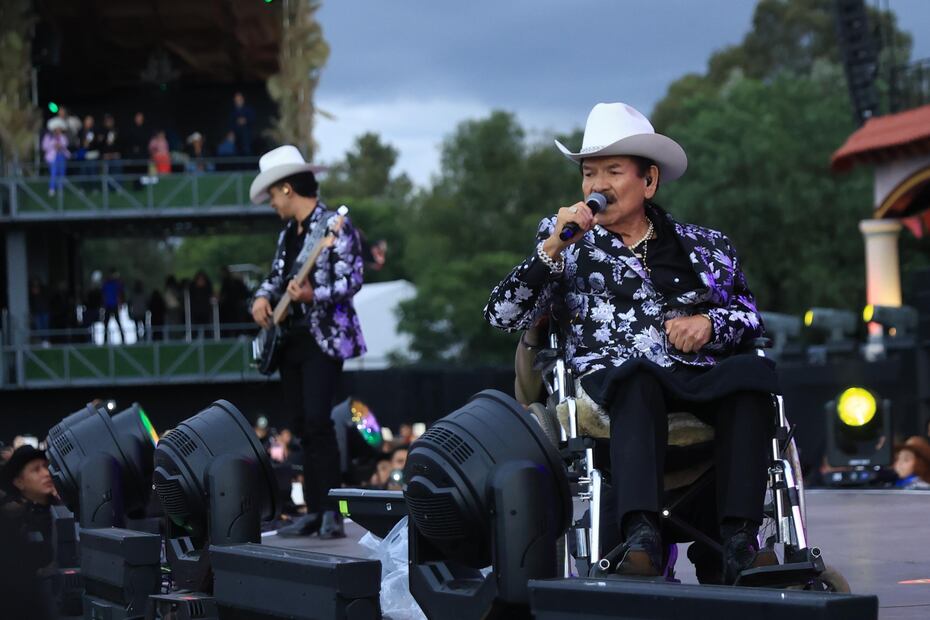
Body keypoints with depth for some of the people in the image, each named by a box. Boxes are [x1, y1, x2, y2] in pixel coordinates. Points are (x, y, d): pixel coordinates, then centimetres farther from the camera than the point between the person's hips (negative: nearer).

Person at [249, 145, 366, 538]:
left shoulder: (334, 226, -9)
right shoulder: (288, 233, 15)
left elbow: (352, 281, -15)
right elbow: (276, 276, 23)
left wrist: (313, 295, -30)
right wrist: (263, 298, 2)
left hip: (325, 339, -8)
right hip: (292, 340, 8)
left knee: (317, 421, -17)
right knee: (303, 428, 8)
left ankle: (331, 512, -15)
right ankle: (314, 512, 12)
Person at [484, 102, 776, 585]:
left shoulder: (704, 247, 25)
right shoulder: (568, 241, 22)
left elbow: (752, 318, 20)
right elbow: (502, 316, 9)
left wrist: (710, 323, -2)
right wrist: (552, 249, -4)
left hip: (698, 382, 2)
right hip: (612, 380, -2)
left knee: (752, 371, -32)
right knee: (637, 375, -39)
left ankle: (738, 542, -42)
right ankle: (641, 537, -54)